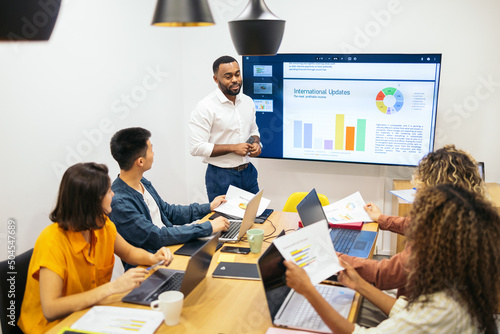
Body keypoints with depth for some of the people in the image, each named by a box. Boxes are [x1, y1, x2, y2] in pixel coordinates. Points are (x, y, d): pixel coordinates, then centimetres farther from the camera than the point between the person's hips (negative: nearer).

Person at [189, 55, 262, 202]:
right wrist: (233, 148, -19)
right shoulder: (205, 107, -14)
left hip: (248, 172, 6)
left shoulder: (247, 102, 7)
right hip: (221, 177, -6)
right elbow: (197, 147, -18)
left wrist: (256, 144, -2)